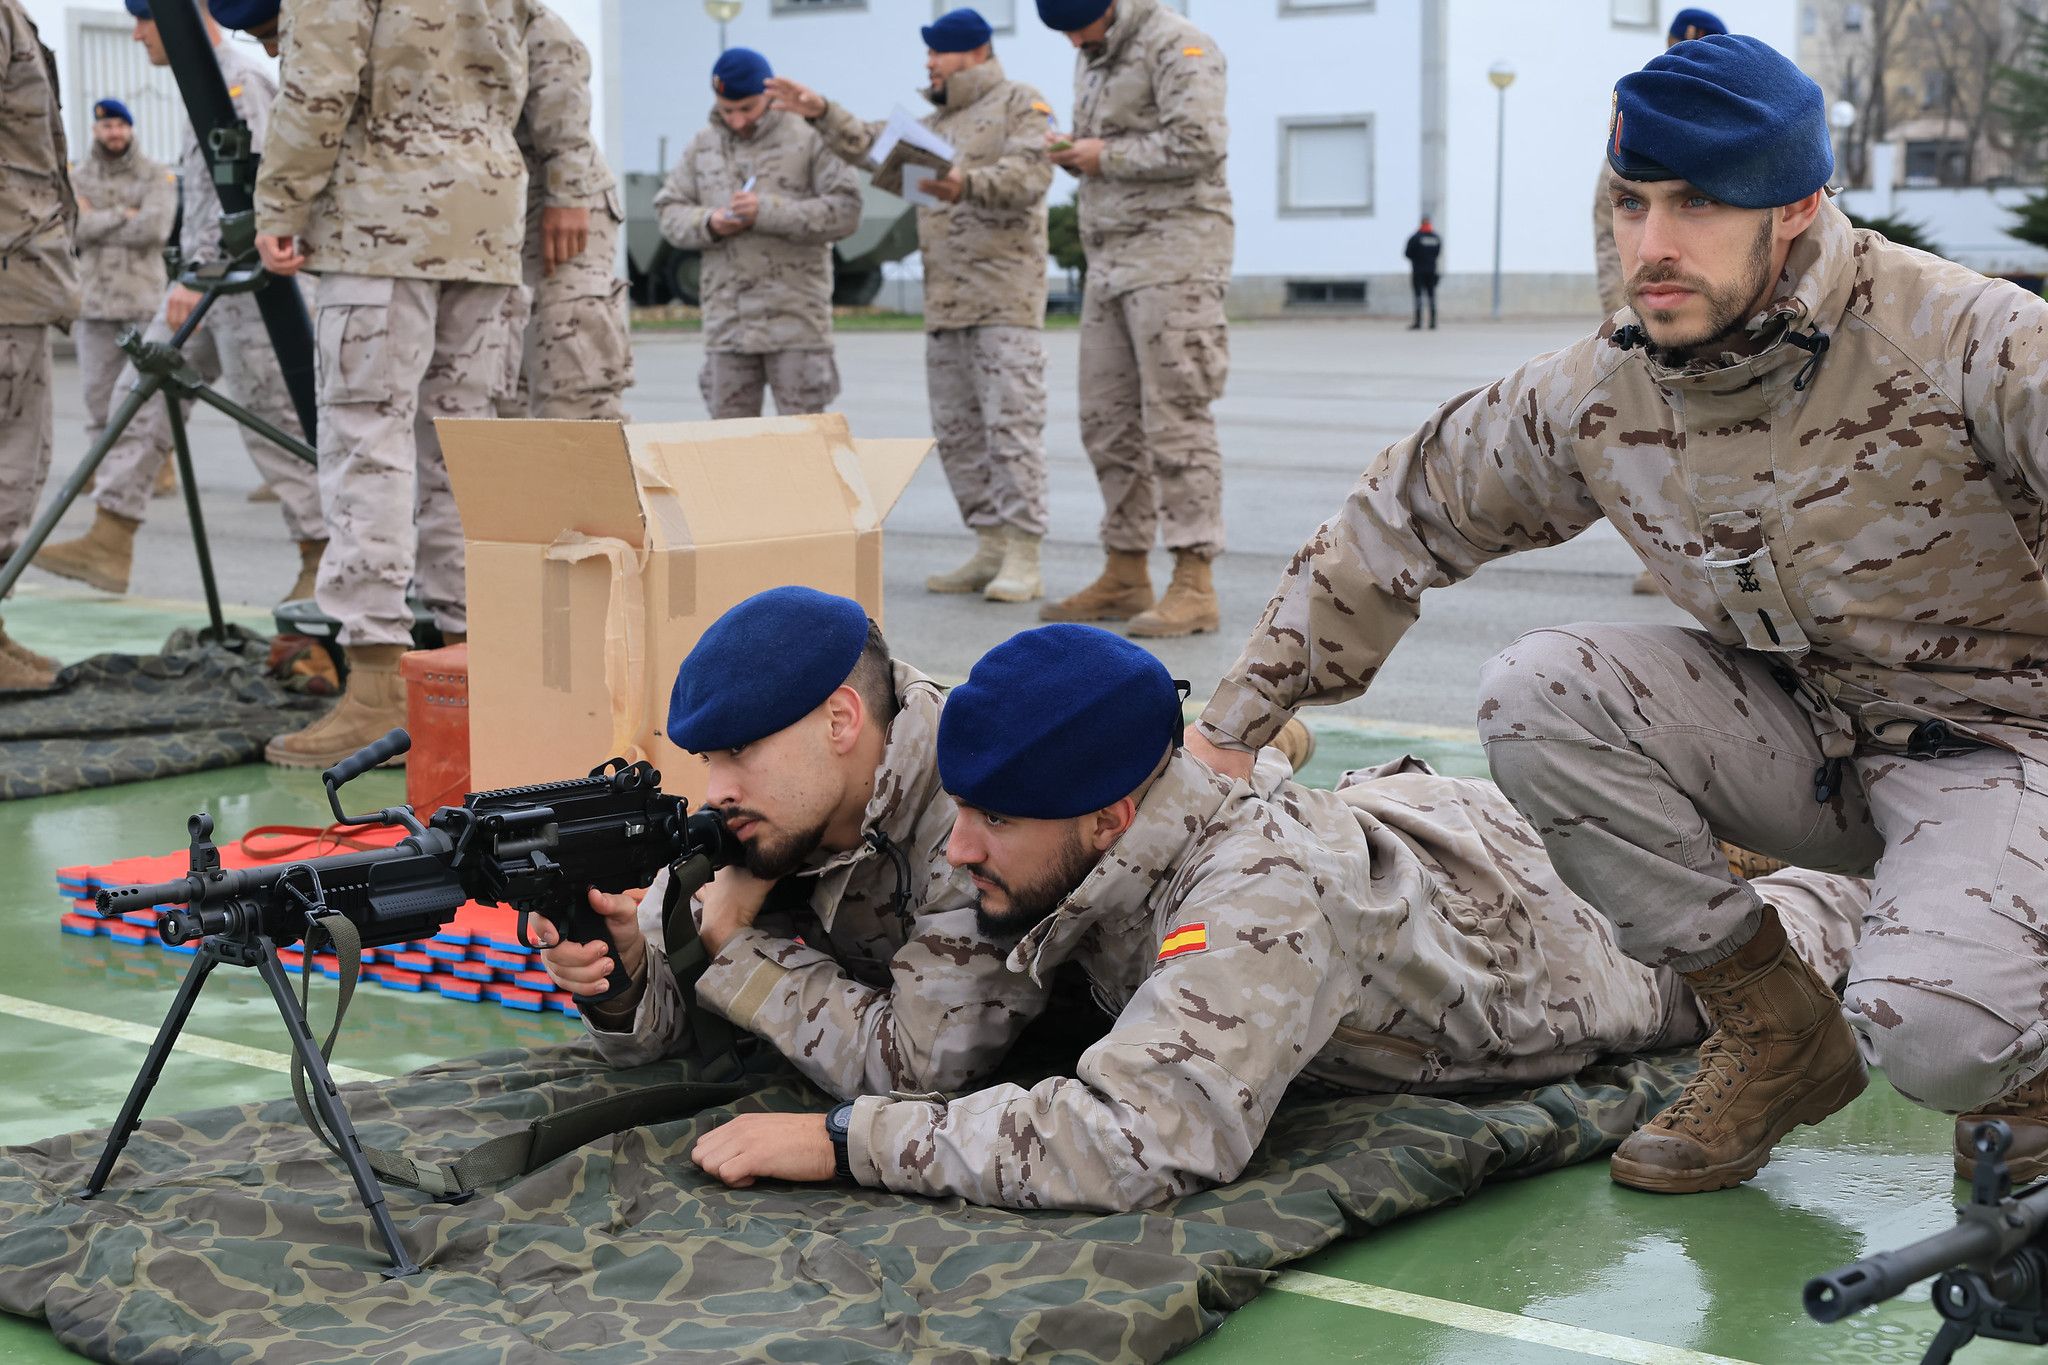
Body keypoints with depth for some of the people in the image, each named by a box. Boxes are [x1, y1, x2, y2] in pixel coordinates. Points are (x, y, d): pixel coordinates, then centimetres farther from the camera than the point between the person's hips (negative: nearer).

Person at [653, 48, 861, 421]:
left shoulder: (808, 140, -2)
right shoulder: (702, 147, 13)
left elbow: (845, 210, -9)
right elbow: (670, 212, 12)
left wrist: (767, 212, -17)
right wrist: (708, 223, -10)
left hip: (796, 317, -4)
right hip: (726, 317, 4)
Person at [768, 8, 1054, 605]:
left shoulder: (1020, 103, 0)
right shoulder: (934, 122, 24)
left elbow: (1030, 174, -16)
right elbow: (870, 146, 17)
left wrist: (968, 185, -31)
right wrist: (822, 114, 2)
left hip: (1005, 298, -8)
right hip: (944, 302, 8)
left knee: (1011, 423, -11)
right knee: (956, 431, 7)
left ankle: (1023, 560, -12)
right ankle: (990, 550, 13)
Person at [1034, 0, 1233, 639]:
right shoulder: (1091, 58, 18)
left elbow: (1197, 144, -20)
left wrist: (1106, 156, -12)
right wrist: (1071, 151, 5)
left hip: (1173, 255, -9)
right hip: (1110, 259, 9)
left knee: (1175, 418, -10)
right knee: (1108, 420, 8)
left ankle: (1194, 585, -9)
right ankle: (1124, 577, 15)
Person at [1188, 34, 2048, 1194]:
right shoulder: (1597, 398, -7)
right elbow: (1404, 516, 6)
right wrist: (1237, 725, 7)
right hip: (1804, 738, 6)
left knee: (1931, 1032, -33)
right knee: (1537, 692, -17)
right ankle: (1774, 1036, -1)